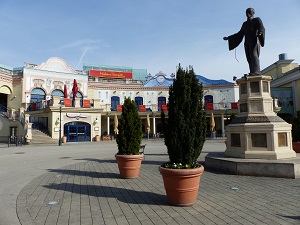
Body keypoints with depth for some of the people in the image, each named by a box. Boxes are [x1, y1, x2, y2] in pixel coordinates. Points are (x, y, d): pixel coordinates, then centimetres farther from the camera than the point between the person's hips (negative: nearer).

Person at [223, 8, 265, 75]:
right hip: (247, 42, 6)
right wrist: (228, 38, 22)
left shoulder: (257, 20, 6)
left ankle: (256, 71, -33)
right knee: (249, 57, -6)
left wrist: (260, 33, -36)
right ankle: (253, 74, -12)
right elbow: (239, 34, 26)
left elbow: (261, 28, -12)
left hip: (254, 41, -6)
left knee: (253, 55, -23)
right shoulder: (245, 24, 24)